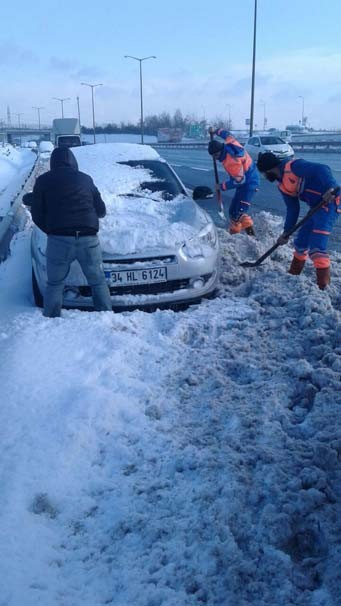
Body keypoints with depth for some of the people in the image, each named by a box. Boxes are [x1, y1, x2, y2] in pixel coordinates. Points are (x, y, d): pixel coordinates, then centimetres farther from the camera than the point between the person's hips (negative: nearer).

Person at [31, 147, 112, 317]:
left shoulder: (43, 180, 11)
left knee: (54, 285, 11)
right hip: (88, 239, 1)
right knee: (98, 282, 13)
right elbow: (101, 210, 18)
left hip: (58, 240, -1)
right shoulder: (85, 179, 15)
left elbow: (37, 215, 7)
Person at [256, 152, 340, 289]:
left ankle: (323, 285, -8)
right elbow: (292, 209, 18)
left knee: (316, 247, -15)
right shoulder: (283, 186, 13)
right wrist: (286, 232, 15)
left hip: (330, 202, -10)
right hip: (316, 207, 10)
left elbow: (322, 169, -25)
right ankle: (294, 273, 35)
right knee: (301, 242, 17)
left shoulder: (294, 166, -15)